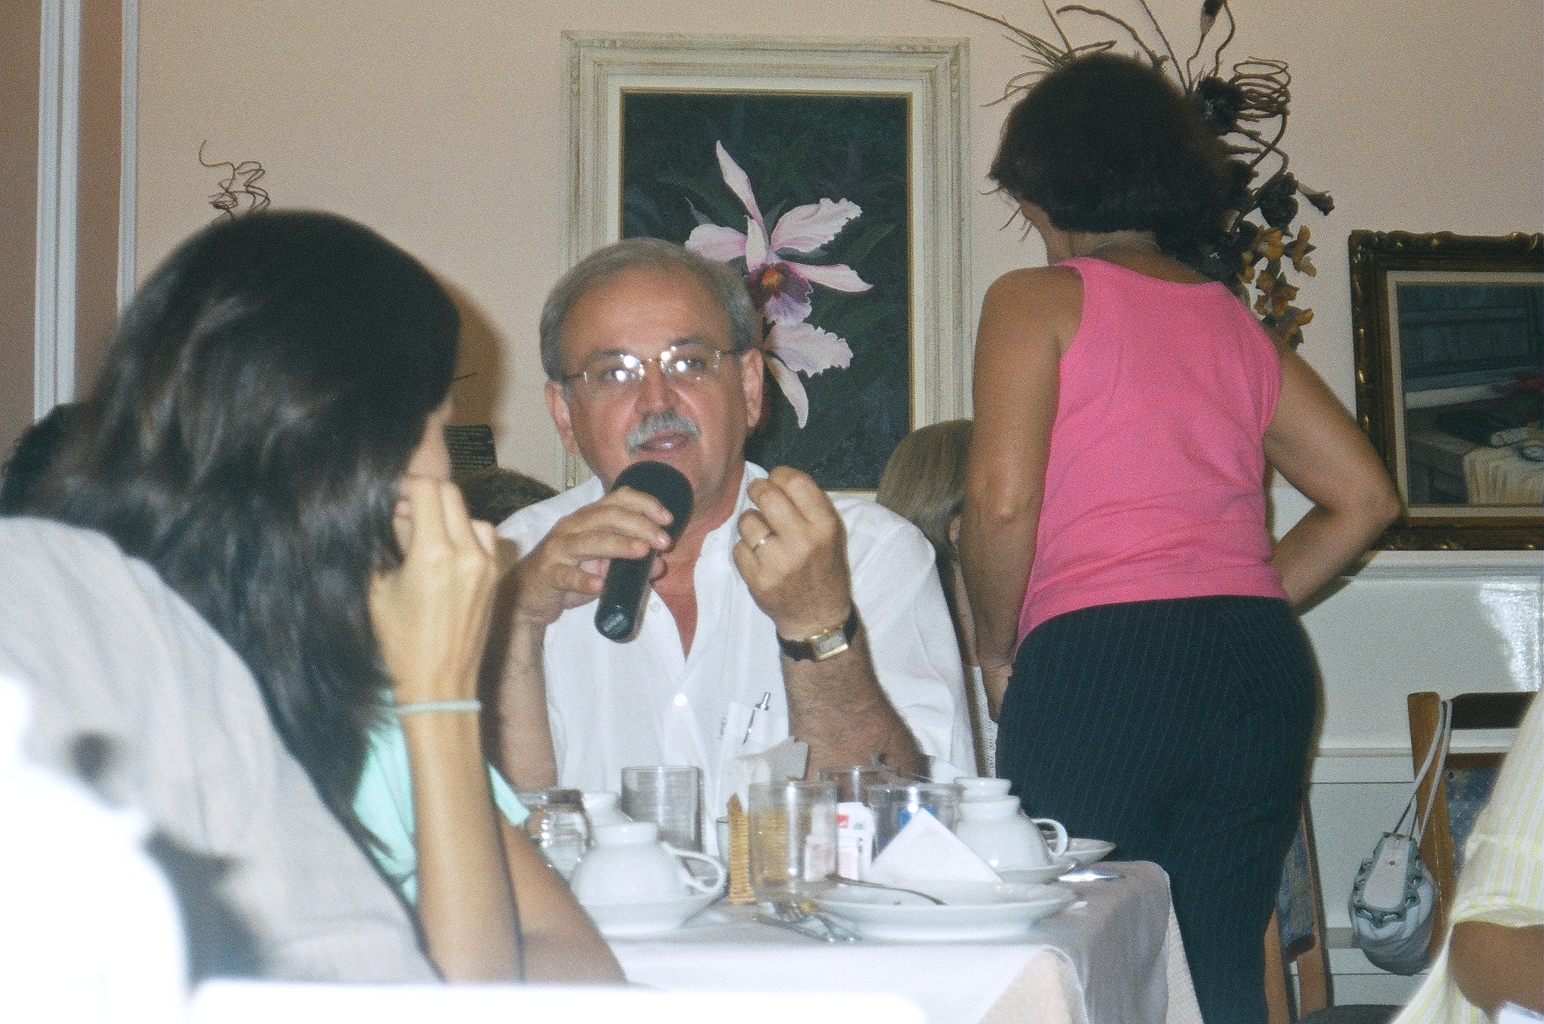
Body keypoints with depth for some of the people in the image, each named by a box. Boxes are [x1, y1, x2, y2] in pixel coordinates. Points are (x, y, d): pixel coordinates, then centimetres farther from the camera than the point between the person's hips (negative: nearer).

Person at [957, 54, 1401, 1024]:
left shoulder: (1038, 300, 2)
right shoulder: (1241, 326, 17)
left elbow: (1001, 498, -10)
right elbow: (1365, 497, 15)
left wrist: (998, 650, 4)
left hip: (1095, 662, -5)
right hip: (1263, 666, 5)